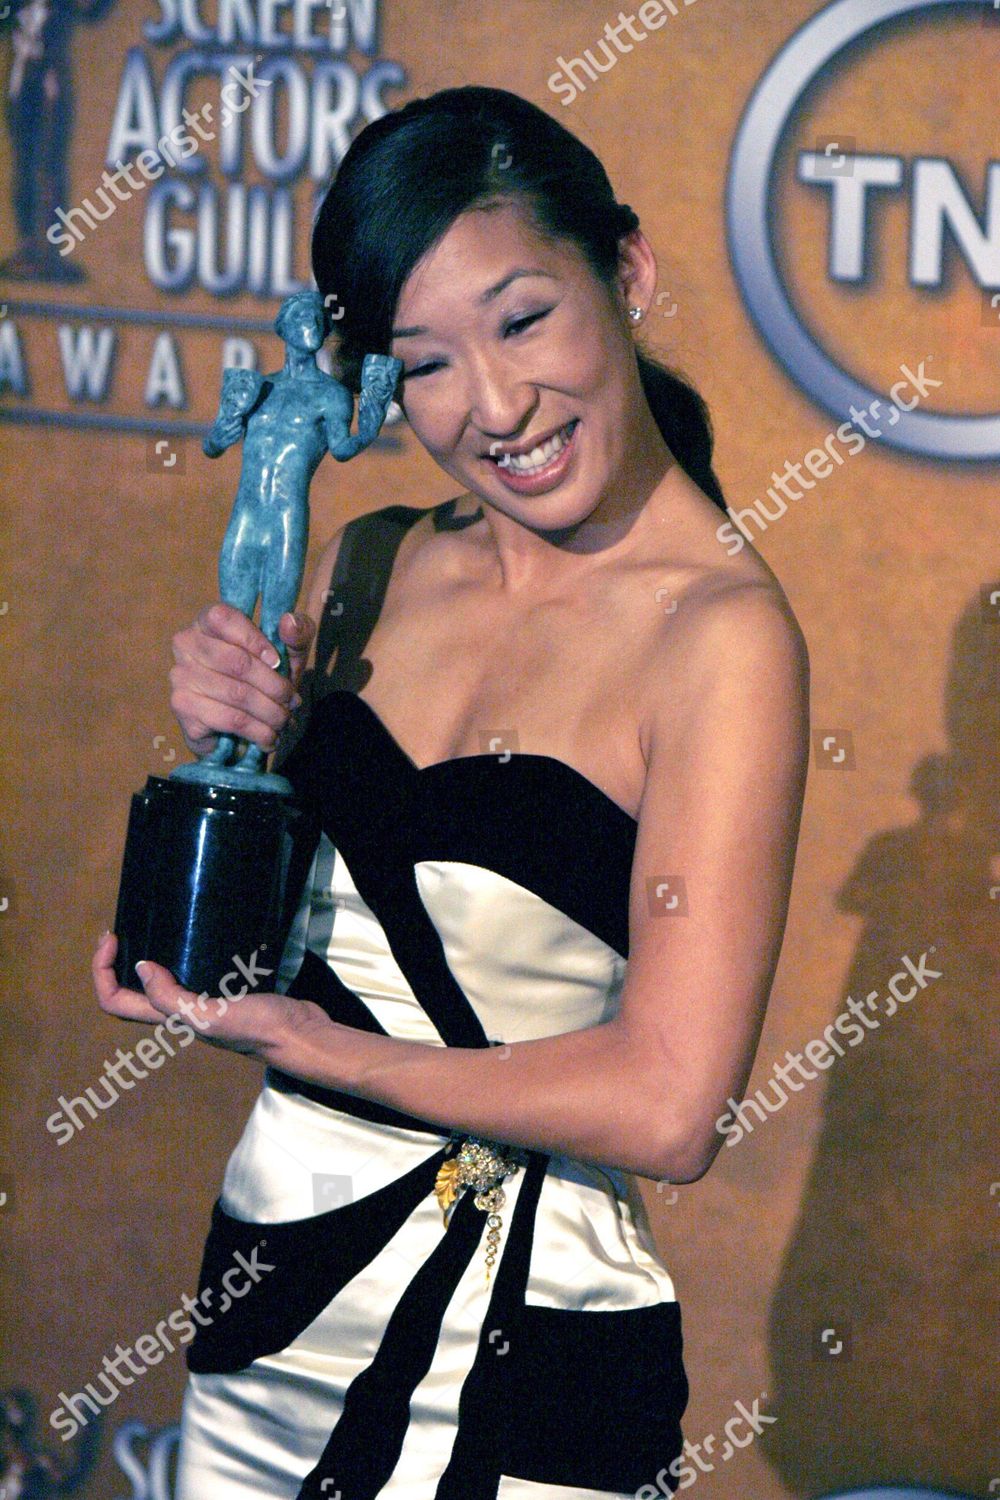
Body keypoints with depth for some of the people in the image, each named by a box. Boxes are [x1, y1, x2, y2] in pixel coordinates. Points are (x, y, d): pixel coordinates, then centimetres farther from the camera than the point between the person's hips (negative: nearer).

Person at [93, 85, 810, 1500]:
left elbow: (666, 1109, -21)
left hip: (512, 1380, -6)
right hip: (269, 1284, 6)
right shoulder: (373, 566, 5)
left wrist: (306, 1042, -11)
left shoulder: (721, 633, -14)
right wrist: (233, 747, -6)